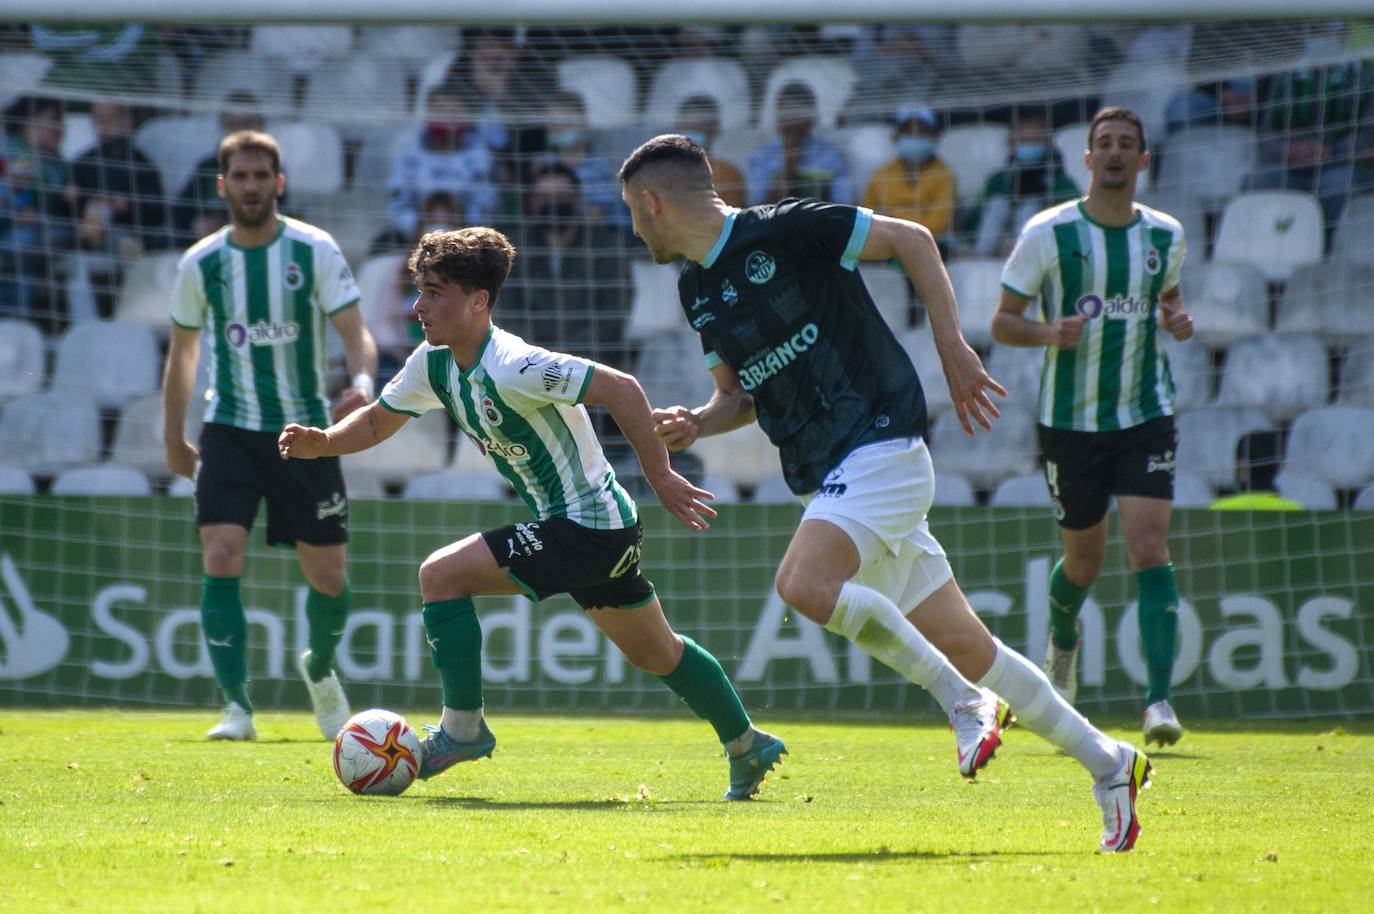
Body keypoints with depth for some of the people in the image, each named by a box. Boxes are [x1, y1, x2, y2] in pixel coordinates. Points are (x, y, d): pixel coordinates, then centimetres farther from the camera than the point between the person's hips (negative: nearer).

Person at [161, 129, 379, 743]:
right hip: (230, 428, 0)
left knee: (328, 577, 4)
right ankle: (237, 708, -16)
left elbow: (355, 333, -9)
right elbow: (182, 351, 13)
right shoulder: (200, 264, -1)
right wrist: (173, 438, 12)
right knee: (221, 559, -19)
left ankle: (319, 669, 36)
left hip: (305, 428, 0)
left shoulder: (315, 251, -6)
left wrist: (363, 381, -31)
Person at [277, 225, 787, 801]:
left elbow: (621, 389, -26)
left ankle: (462, 728, -6)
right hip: (601, 532, 10)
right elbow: (377, 420, 14)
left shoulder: (511, 368, -26)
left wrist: (661, 477, -22)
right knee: (657, 654, 23)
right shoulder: (435, 364, 1)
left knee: (442, 574, -15)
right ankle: (748, 748, 39)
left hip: (588, 526, -10)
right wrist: (322, 442, -6)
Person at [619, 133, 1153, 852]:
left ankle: (963, 701, -15)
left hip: (881, 447, -8)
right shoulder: (696, 288, 13)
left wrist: (951, 346, -7)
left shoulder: (786, 230, -10)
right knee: (962, 647, 5)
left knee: (804, 583, -29)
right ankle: (1106, 762, 13)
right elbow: (740, 393, 24)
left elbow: (910, 239, -4)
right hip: (828, 477, 8)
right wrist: (696, 424, 3)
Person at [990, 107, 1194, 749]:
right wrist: (1047, 333, -23)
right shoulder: (1048, 233, -7)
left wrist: (1176, 319, -1)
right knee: (1083, 559, 11)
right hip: (1070, 422, -1)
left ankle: (1159, 698, -20)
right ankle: (1062, 641, 46)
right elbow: (1002, 320, -2)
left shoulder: (1166, 236, 2)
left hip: (1146, 415, 1)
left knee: (1149, 550, -15)